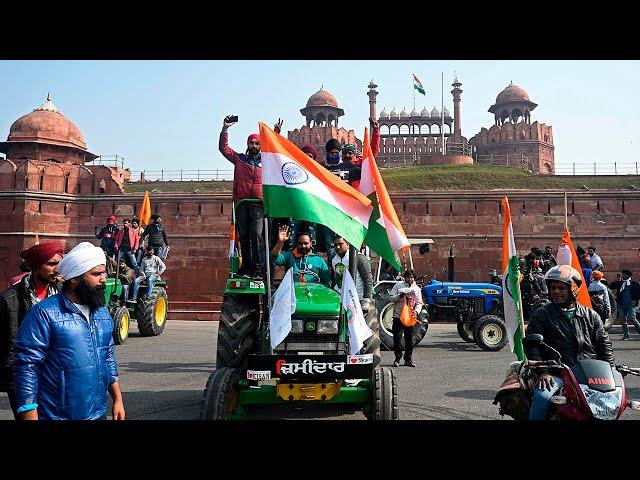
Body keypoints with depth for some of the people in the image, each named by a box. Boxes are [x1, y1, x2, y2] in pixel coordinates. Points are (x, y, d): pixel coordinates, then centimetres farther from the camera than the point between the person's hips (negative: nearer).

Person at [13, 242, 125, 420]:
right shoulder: (45, 314, -14)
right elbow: (27, 368, -16)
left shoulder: (103, 312, 6)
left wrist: (118, 399, 11)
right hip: (57, 415, -6)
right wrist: (29, 415, -18)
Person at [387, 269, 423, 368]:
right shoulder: (398, 286, 1)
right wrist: (400, 296, -17)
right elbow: (390, 298, -1)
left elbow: (419, 303, 9)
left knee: (409, 338, 5)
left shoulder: (417, 288, 8)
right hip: (398, 316, -2)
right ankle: (397, 358, 9)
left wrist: (416, 311, -9)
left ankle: (408, 359, 15)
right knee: (397, 337, -3)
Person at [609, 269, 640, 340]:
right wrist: (617, 280, -6)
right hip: (621, 304, 4)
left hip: (630, 304, -4)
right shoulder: (619, 283, 9)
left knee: (632, 319, -10)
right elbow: (611, 287, 1)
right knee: (622, 320, 4)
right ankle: (626, 334, 11)